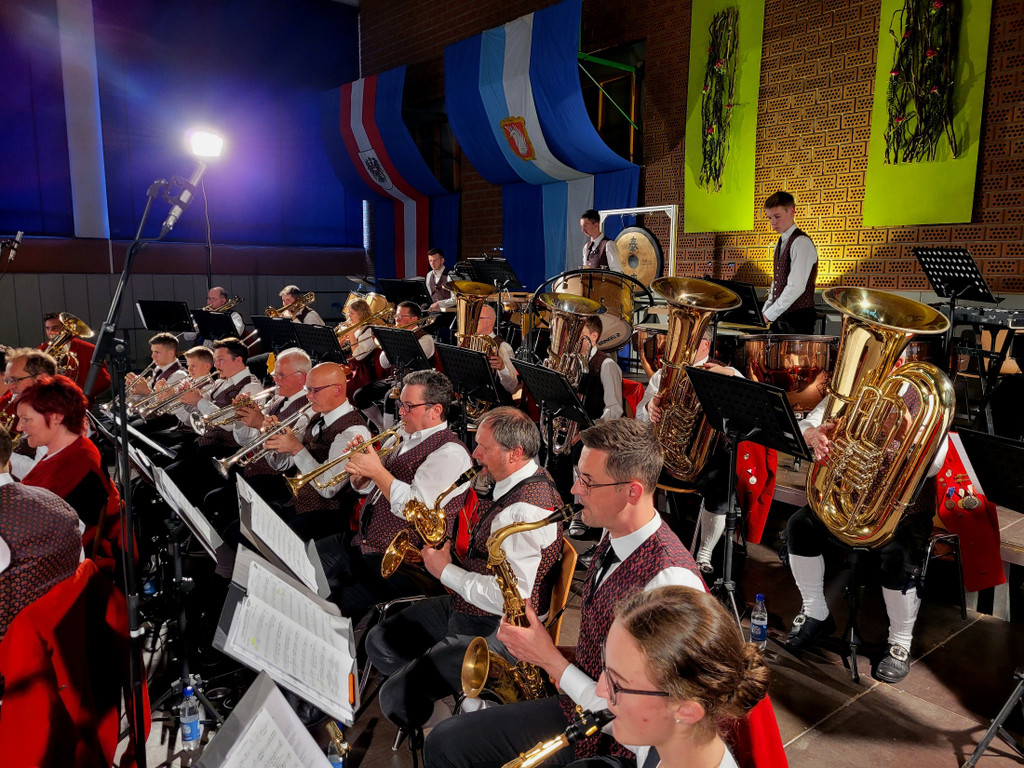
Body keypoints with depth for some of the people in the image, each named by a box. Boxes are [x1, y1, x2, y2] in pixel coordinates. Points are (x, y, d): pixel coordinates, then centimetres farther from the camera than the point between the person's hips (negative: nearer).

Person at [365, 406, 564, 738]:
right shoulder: (507, 481, 3)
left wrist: (445, 571, -17)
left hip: (496, 629, -10)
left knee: (395, 698, -13)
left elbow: (511, 597, -30)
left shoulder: (528, 509, -28)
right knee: (380, 642, 12)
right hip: (463, 605, 10)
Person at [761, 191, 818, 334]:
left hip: (798, 318, -8)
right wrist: (766, 309, 7)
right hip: (779, 317, 8)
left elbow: (796, 287, -21)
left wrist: (770, 314, -16)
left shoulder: (801, 242, -13)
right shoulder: (780, 244, 16)